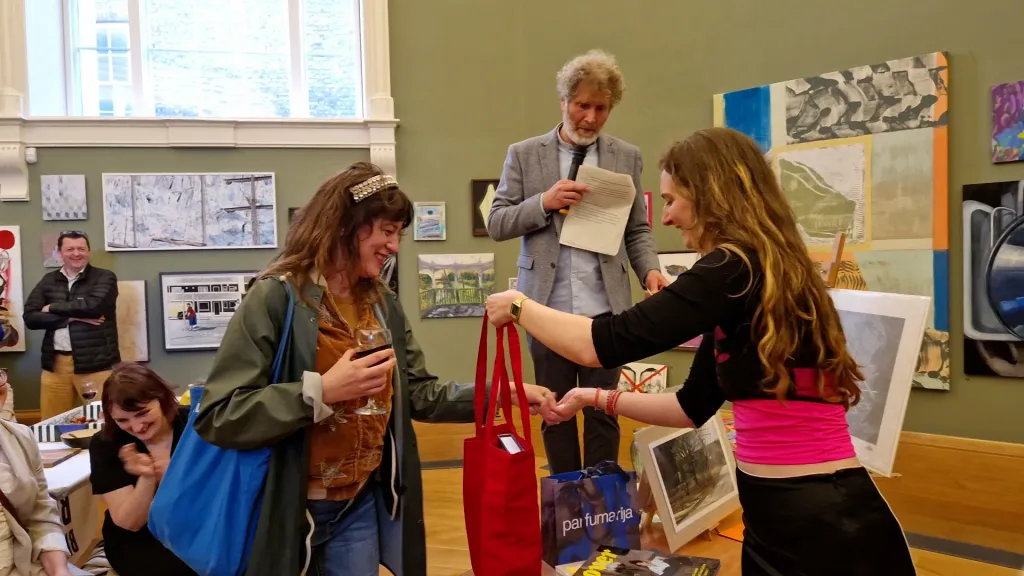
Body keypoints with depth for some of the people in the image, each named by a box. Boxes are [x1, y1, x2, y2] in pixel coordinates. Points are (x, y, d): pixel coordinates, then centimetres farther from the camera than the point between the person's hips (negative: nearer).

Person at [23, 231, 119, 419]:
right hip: (55, 363, 4)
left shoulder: (104, 277, 1)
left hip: (95, 363, -4)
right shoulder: (48, 280, 13)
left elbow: (93, 306, -17)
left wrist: (53, 308, -3)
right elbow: (30, 317, 3)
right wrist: (71, 317, -9)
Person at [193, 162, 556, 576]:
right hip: (286, 509, -6)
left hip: (362, 504, 6)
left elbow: (418, 394, 6)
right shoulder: (276, 297, -16)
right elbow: (217, 417, -20)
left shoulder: (383, 305, 6)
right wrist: (321, 391, -27)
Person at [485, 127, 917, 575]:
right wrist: (598, 398, 17)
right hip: (783, 515, 9)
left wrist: (519, 307, -3)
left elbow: (604, 344, -19)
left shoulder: (736, 269, -17)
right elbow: (693, 406, 18)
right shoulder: (766, 273, 11)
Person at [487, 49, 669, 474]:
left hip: (605, 308, 1)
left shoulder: (627, 157, 7)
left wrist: (650, 270, -11)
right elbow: (496, 224, 1)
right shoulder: (524, 154, 4)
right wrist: (543, 202, -15)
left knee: (602, 412, 7)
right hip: (548, 307, 0)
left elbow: (637, 230, 8)